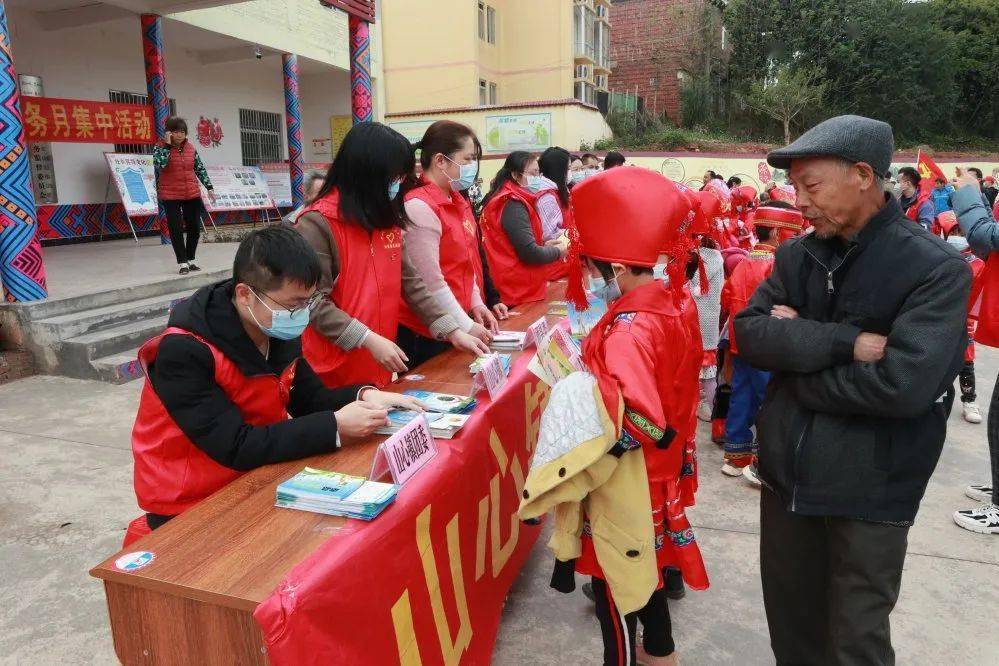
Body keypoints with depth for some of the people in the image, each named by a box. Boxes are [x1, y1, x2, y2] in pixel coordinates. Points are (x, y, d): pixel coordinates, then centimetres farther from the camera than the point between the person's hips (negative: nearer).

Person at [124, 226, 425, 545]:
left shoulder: (279, 331, -4)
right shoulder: (184, 352, -24)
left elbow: (309, 399, 6)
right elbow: (236, 448, -26)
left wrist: (364, 396, -13)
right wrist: (335, 426, -27)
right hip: (190, 508, -6)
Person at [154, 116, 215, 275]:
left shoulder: (190, 147, 7)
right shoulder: (160, 147, -4)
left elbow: (200, 169, 12)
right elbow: (159, 164, -22)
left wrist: (209, 187, 8)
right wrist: (167, 145, -19)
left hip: (192, 195, 4)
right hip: (171, 197, -4)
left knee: (194, 228, 6)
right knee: (176, 229, -1)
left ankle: (190, 259, 22)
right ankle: (182, 262, 8)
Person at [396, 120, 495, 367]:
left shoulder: (458, 201, 9)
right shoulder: (419, 207, -19)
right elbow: (430, 281, -20)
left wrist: (476, 303, 6)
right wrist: (466, 326, -15)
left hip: (455, 330, 9)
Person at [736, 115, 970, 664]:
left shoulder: (937, 269, -14)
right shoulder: (796, 255, 2)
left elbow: (903, 385, -26)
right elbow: (748, 333, -10)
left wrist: (797, 351, -14)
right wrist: (843, 342, -22)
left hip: (868, 492, -4)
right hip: (786, 472, 5)